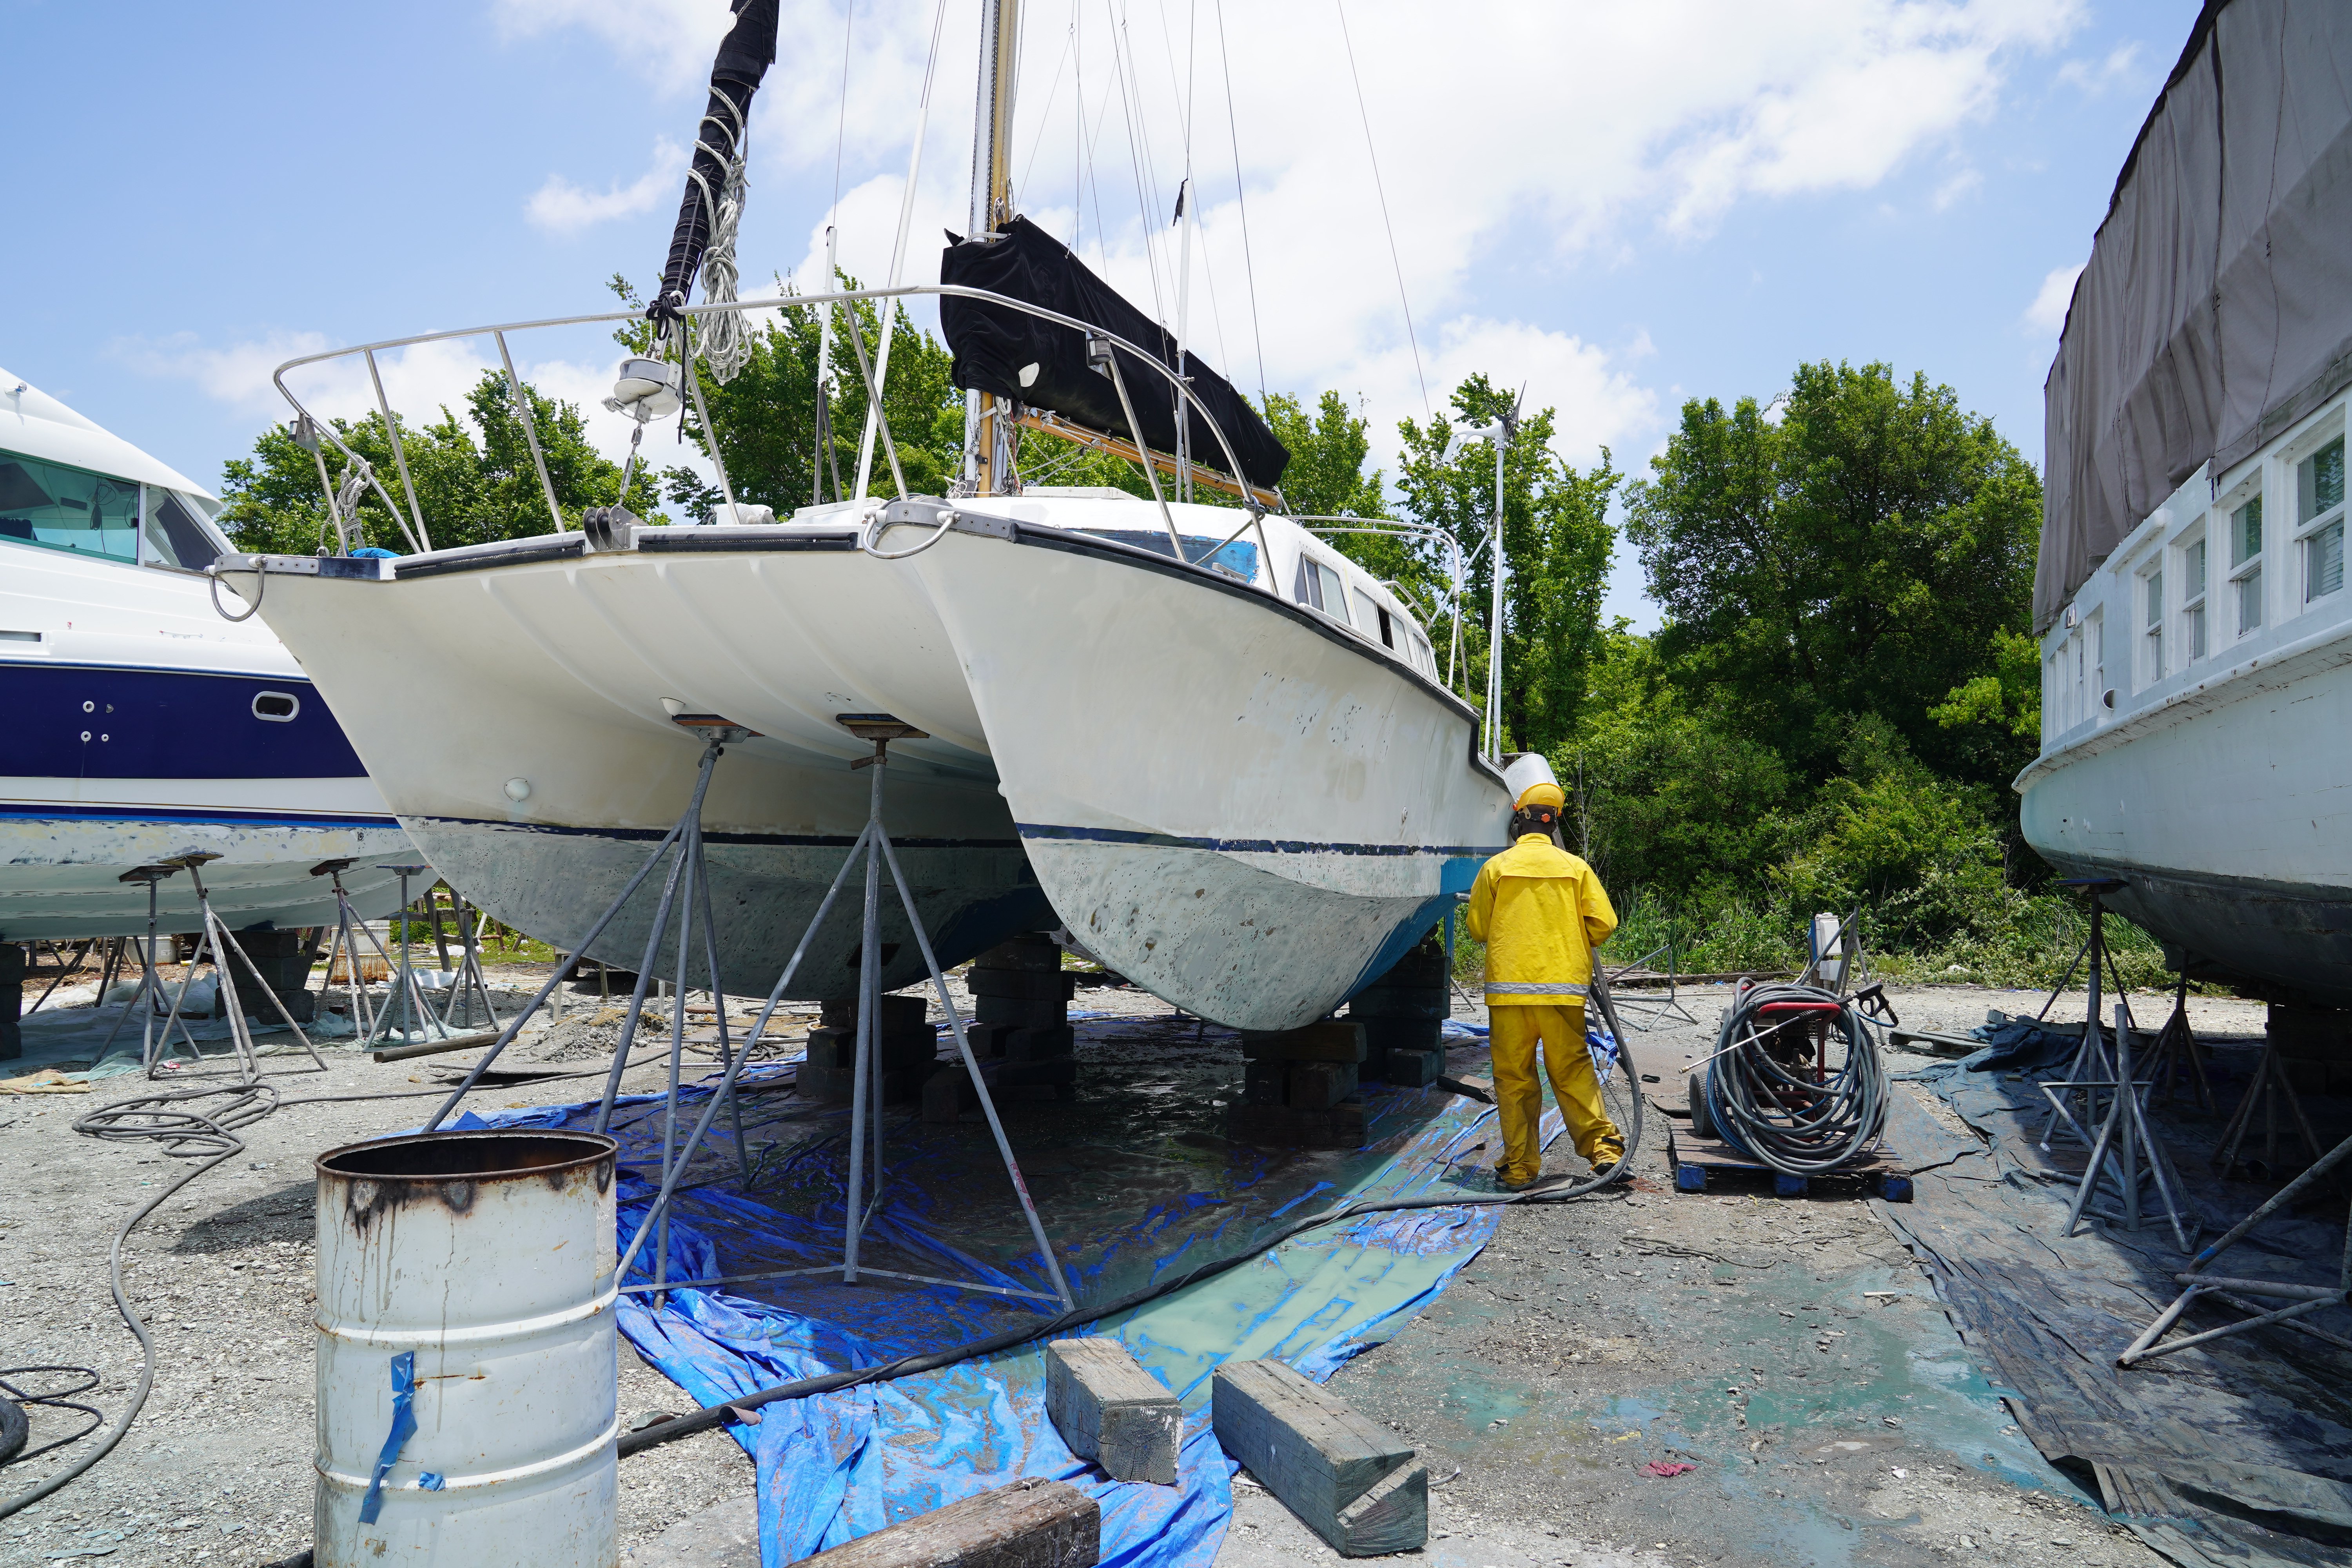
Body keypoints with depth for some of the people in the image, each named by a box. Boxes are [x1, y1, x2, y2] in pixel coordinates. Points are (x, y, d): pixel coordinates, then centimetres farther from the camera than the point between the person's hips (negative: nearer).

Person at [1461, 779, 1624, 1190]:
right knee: (1572, 1071, 10)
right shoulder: (1576, 867, 5)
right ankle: (1603, 1147, 5)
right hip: (1564, 988, 2)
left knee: (1514, 1078, 4)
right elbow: (1603, 924, 3)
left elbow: (1476, 928, 7)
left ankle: (1520, 1167, 6)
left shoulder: (1497, 867, 2)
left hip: (1508, 988, -1)